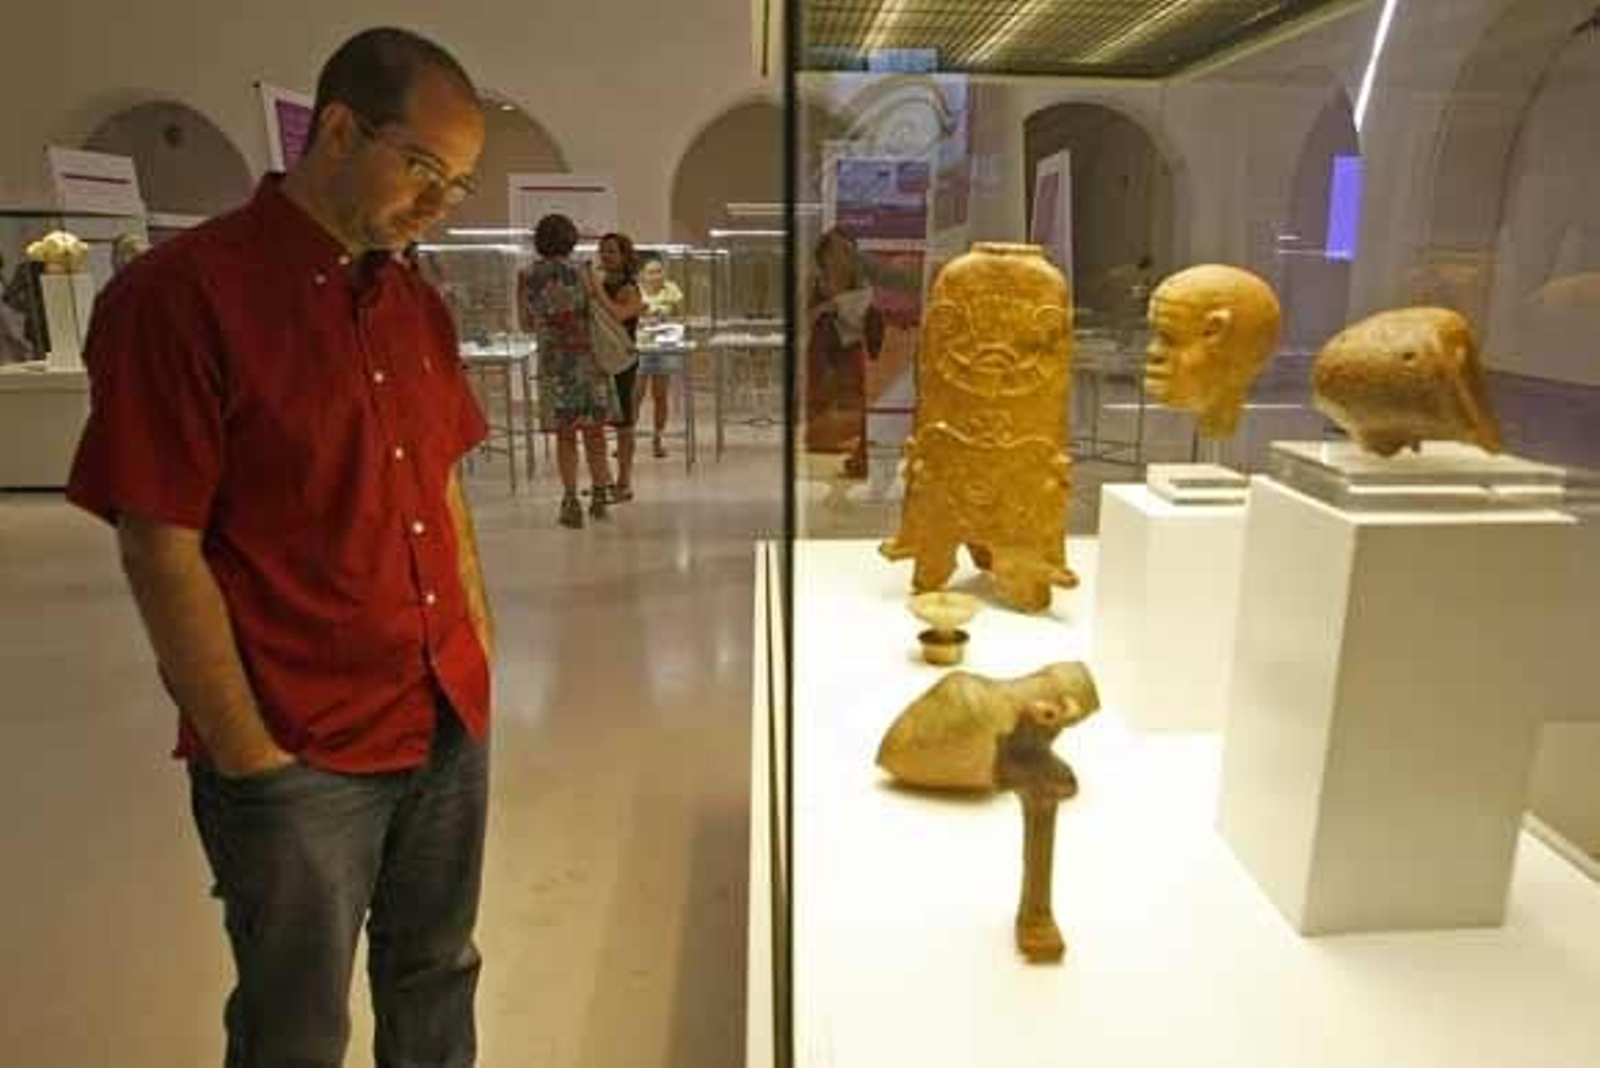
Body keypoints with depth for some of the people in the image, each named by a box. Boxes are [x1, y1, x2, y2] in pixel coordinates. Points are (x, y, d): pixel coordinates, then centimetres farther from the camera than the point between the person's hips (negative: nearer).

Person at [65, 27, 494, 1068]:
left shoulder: (418, 305, 8)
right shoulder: (180, 294, -13)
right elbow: (161, 550, -14)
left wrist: (481, 661, 9)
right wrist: (250, 755, -13)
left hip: (453, 724, 6)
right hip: (299, 756, -6)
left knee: (435, 984, 22)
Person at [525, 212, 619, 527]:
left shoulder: (530, 278, 1)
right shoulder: (581, 274, -5)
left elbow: (528, 322, 10)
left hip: (553, 363, 1)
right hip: (587, 358, -1)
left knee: (565, 435, 7)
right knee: (594, 432, 9)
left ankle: (571, 501, 2)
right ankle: (599, 495, 14)